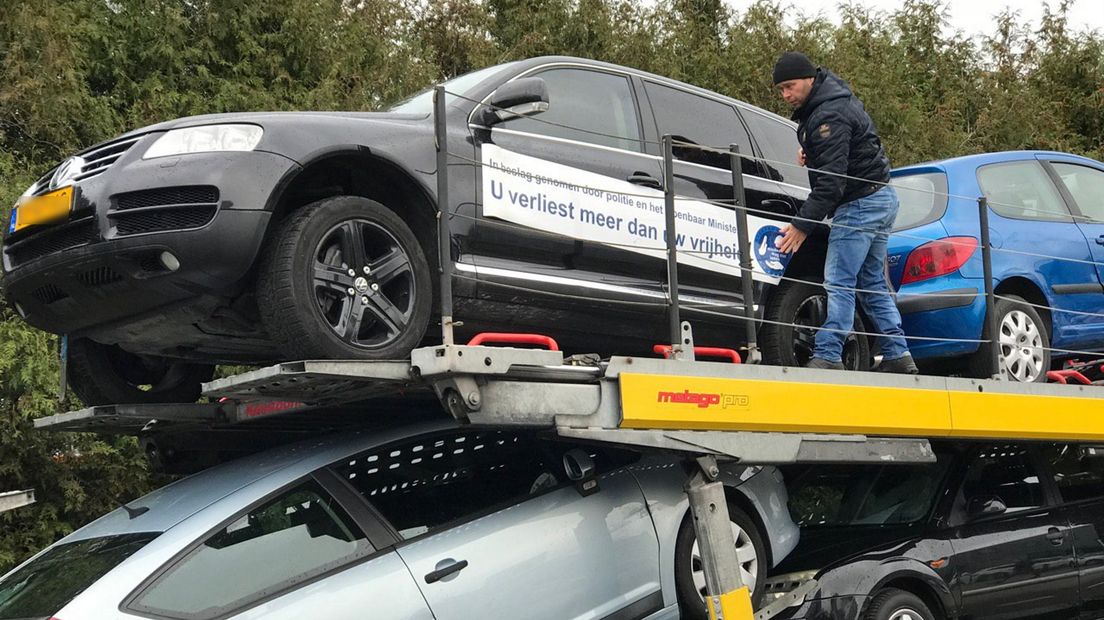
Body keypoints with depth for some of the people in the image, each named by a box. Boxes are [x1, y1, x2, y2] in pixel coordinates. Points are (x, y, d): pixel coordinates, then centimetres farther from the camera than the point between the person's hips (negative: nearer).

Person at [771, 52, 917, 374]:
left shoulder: (830, 116, -21)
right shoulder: (835, 97, 11)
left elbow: (831, 181, -26)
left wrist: (802, 224, -26)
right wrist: (810, 148, 11)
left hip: (860, 204, -11)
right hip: (881, 199, 11)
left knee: (839, 283, -12)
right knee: (872, 283, 13)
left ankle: (828, 356, -16)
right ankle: (898, 358, 14)